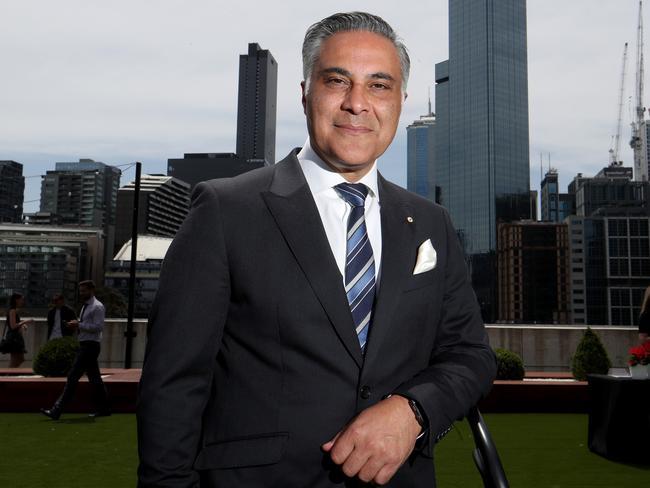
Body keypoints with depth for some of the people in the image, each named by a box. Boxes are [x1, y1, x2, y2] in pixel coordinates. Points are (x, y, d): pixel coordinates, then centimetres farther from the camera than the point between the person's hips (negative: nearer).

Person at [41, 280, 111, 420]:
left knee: (73, 377, -10)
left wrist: (79, 325, -19)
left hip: (90, 346, -10)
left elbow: (98, 327, -19)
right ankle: (103, 409, 20)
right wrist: (77, 324, 6)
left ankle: (56, 411, -8)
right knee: (94, 378, 13)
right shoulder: (86, 306, 18)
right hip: (84, 345, 10)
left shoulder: (97, 307, -11)